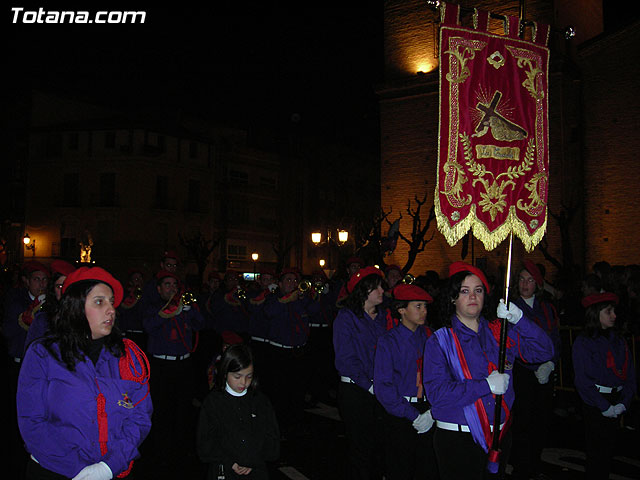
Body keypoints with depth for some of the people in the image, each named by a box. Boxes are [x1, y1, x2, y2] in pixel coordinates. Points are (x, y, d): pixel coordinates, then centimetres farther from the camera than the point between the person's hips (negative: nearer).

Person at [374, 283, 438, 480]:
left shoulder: (428, 337, 2)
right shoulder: (388, 342, -10)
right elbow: (383, 387, -13)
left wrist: (432, 411, -9)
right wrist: (413, 416, -15)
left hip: (428, 416, 3)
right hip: (399, 416, -3)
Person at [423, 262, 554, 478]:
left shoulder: (499, 332, 5)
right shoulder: (440, 340, -8)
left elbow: (544, 351, -3)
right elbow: (436, 392, -18)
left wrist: (519, 320, -18)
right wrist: (486, 385, -21)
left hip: (499, 435, 4)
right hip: (457, 439, -4)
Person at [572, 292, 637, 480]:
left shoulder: (619, 340, 9)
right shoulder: (583, 342, -7)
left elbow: (630, 375, 8)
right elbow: (583, 380, -11)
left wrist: (624, 402, -5)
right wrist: (604, 406, -14)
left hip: (616, 403, 5)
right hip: (594, 404, -5)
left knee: (609, 449, 10)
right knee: (596, 450, 0)